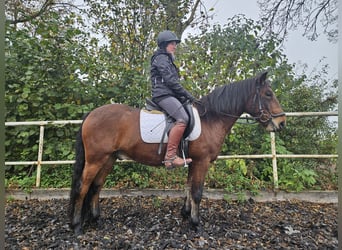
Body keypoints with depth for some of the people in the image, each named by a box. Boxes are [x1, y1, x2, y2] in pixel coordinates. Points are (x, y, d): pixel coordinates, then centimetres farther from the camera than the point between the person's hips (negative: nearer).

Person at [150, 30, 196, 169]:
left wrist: (184, 95, 15)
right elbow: (170, 81, -14)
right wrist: (187, 95, -12)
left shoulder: (167, 59, 29)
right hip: (163, 95, -10)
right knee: (183, 119, -28)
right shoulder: (161, 58, -2)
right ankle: (170, 156, -29)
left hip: (169, 95, 10)